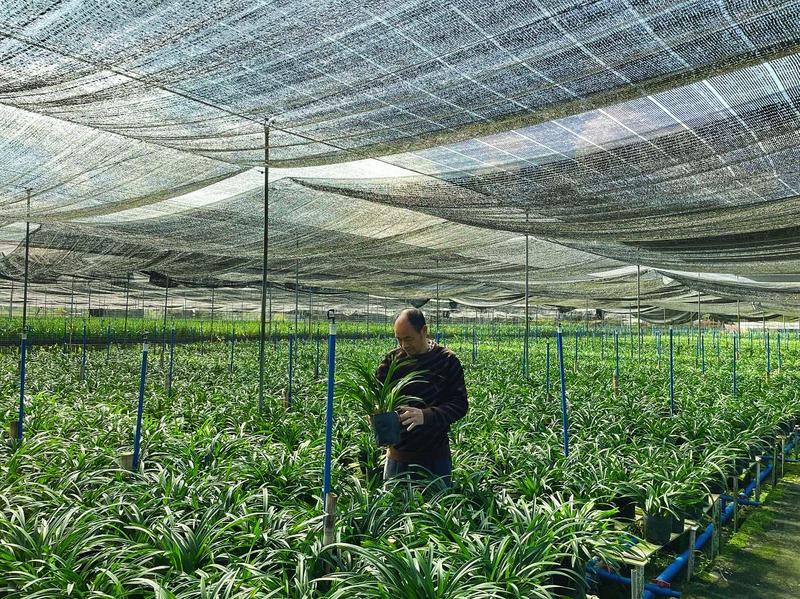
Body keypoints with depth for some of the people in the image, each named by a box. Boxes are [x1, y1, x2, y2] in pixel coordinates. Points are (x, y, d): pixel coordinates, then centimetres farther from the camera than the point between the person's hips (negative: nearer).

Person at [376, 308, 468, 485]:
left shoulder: (447, 361, -6)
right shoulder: (392, 359, 1)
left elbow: (460, 404, -11)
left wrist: (425, 415, -27)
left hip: (435, 456, -2)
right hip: (398, 455, 2)